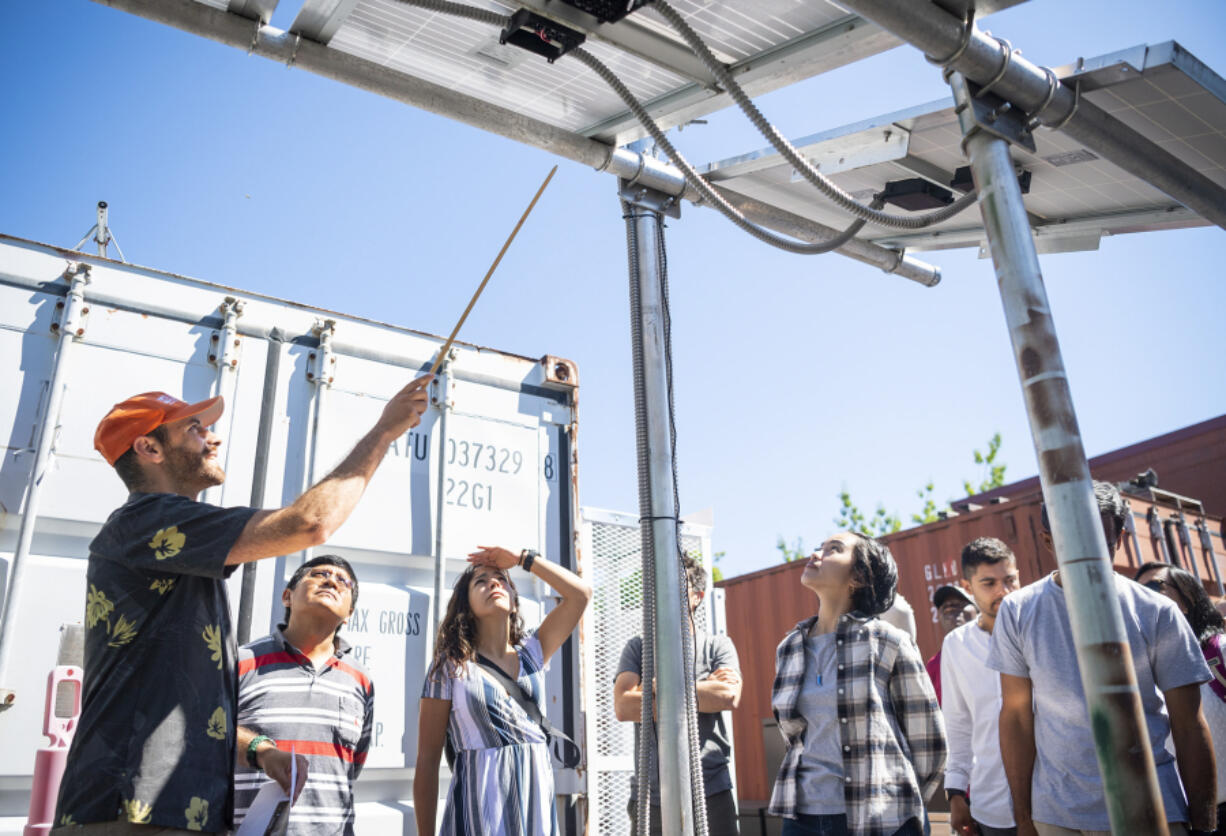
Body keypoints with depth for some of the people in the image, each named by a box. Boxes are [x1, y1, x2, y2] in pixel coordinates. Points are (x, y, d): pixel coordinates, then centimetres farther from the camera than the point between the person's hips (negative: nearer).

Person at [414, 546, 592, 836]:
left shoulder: (532, 652, 8)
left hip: (538, 801, 4)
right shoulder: (450, 667, -2)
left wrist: (521, 558, 2)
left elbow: (581, 592, 0)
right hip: (478, 812, -3)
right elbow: (427, 762, -2)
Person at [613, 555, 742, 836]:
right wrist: (704, 691, -9)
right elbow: (623, 707, -8)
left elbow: (729, 697, -13)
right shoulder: (638, 648, 7)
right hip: (649, 797, 1)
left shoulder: (717, 646, 5)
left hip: (710, 793, -1)